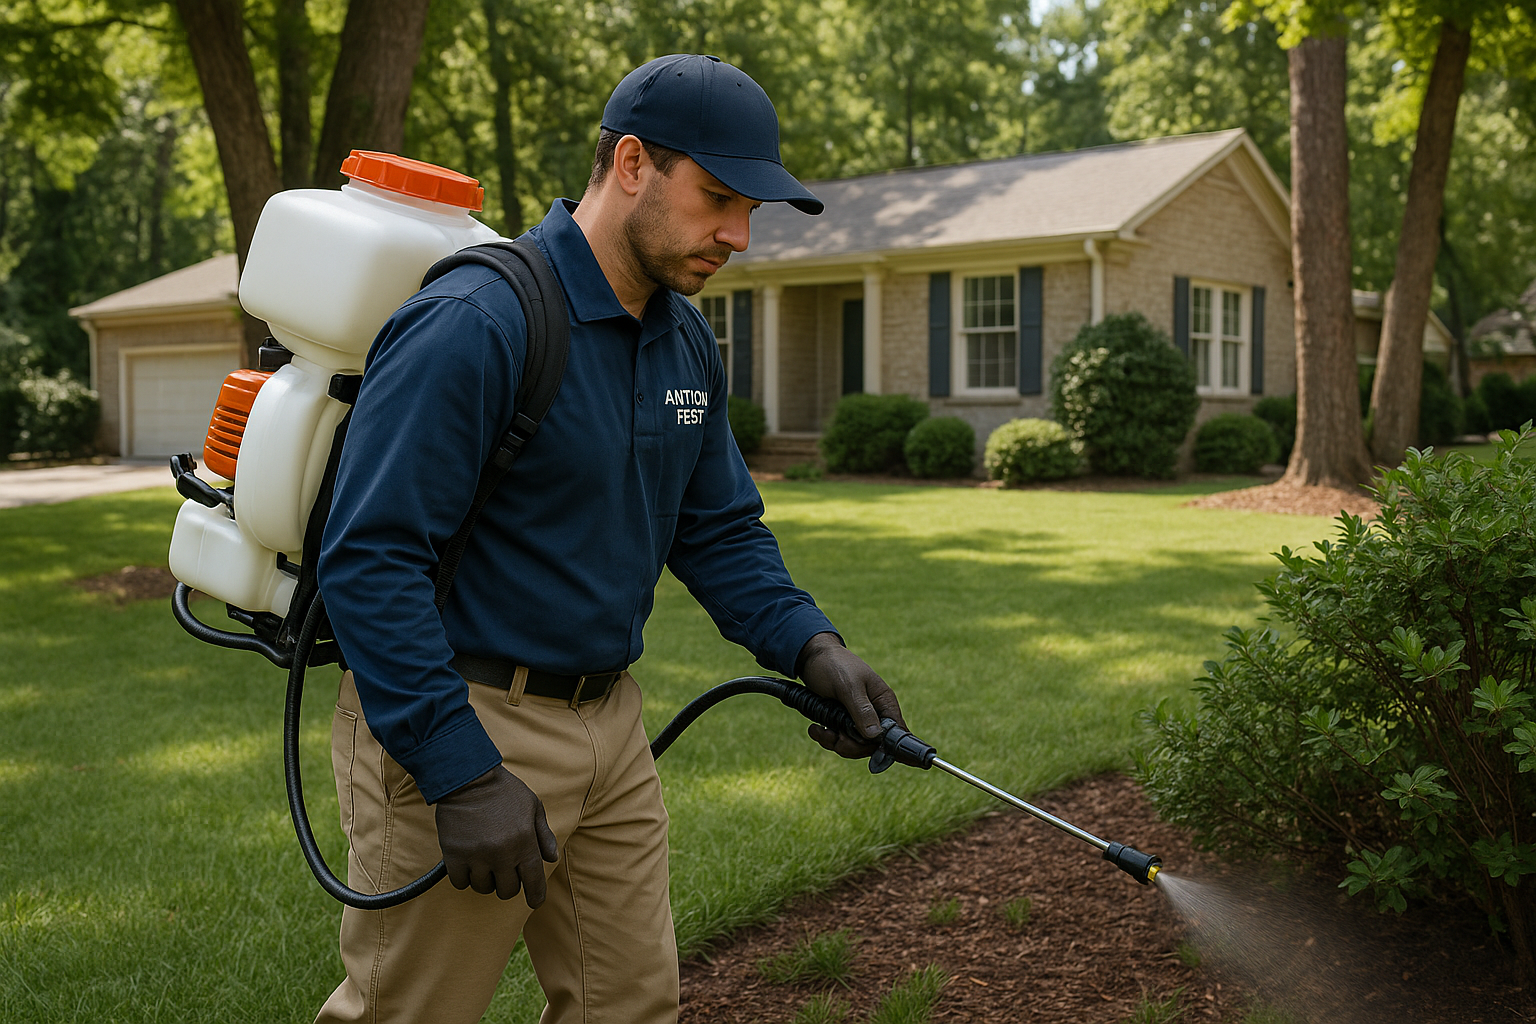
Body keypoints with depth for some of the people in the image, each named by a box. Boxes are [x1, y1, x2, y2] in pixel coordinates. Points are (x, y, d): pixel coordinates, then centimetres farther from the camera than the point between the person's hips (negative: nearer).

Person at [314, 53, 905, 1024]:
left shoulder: (688, 341, 6)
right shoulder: (473, 324, -21)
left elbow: (721, 528, 14)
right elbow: (369, 559, -24)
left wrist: (808, 644, -3)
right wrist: (462, 773, -25)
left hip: (609, 719, 8)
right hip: (458, 719, -8)